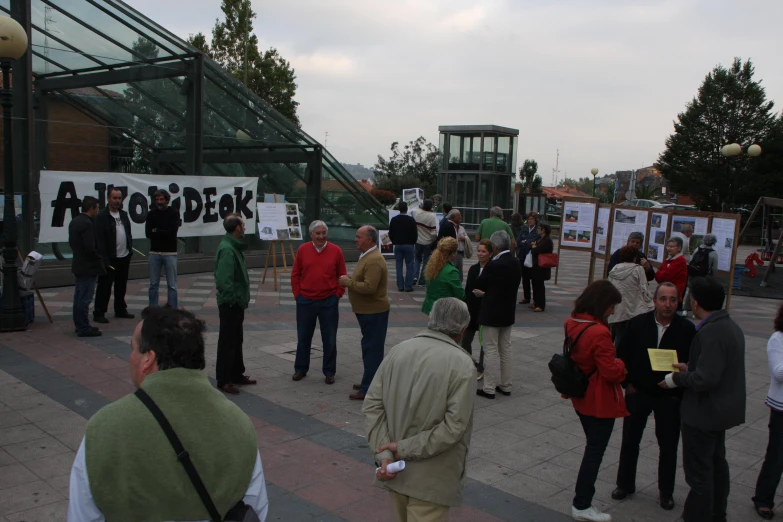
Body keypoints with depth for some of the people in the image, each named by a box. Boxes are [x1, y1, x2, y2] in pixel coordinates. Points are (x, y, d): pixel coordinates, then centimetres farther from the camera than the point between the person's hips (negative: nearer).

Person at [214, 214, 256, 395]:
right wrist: (232, 299, -21)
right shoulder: (227, 249, -22)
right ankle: (223, 380, 8)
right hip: (230, 303, -10)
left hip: (237, 302, 10)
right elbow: (223, 280, -28)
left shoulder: (234, 246, 11)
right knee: (227, 342, -1)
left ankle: (237, 374, 31)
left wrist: (241, 298, 14)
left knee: (236, 340, 19)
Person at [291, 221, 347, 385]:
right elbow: (295, 274, 6)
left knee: (329, 339, 6)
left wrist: (337, 294, -3)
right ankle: (301, 369, 26)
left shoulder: (336, 251, -2)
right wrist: (298, 294, 0)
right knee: (303, 337, 12)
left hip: (329, 302, -1)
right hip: (305, 301, 1)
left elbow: (342, 276, 3)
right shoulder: (302, 250, 0)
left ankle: (329, 372, 18)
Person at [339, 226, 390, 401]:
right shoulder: (367, 256, 13)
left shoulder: (374, 261, -22)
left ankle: (368, 389, -2)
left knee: (372, 349, -6)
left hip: (373, 312, -11)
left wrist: (348, 282, -18)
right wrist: (349, 281, 7)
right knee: (370, 348, 18)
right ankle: (369, 382, 28)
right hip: (367, 310, 11)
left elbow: (369, 287, -29)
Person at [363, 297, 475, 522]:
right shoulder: (462, 364, -14)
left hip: (393, 468, 5)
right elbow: (454, 425, -21)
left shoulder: (398, 350, 0)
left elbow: (372, 405, -5)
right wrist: (405, 448, -16)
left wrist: (383, 454, -9)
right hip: (430, 478, -5)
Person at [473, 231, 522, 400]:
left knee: (491, 350, -1)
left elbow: (478, 285, -10)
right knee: (506, 349, 14)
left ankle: (489, 389, 4)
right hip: (508, 312, 8)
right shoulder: (516, 263, 2)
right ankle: (506, 386, 22)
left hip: (492, 313, -7)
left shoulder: (494, 265, -22)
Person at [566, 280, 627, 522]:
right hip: (600, 402, -9)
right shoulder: (598, 333, -28)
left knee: (593, 447, 24)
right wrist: (621, 364, -4)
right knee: (595, 451, 5)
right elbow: (611, 371, -24)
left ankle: (583, 491, 36)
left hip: (581, 397, 9)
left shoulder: (572, 323, 0)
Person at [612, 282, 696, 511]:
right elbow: (622, 354, 0)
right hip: (638, 393, 1)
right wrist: (627, 383, -4)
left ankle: (666, 491, 28)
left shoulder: (687, 329, -11)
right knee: (630, 440, 13)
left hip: (670, 397, -1)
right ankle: (625, 484, 30)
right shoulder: (637, 323, -8)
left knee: (668, 445, 10)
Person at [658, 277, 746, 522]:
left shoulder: (711, 332, -27)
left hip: (704, 412, -11)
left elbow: (705, 379, -31)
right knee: (716, 463, 24)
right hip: (721, 409, 11)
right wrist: (689, 369, 10)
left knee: (699, 471, 1)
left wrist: (678, 378, -16)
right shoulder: (730, 326, 6)